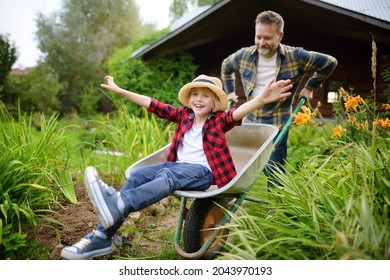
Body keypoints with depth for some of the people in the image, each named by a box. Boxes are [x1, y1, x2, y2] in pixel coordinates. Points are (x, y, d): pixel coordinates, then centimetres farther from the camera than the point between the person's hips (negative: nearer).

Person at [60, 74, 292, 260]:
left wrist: (262, 100, -41)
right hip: (178, 166, 5)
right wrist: (120, 91, 12)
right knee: (137, 175, -18)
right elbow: (154, 105, 12)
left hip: (203, 171, -5)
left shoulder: (219, 120, 0)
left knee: (168, 176, -36)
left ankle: (118, 204, -60)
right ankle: (102, 236, -24)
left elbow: (238, 113, -20)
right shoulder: (183, 115, 13)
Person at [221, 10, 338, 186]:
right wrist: (230, 91, 18)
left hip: (278, 123, -3)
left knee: (275, 170, 0)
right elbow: (226, 67, 22)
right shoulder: (244, 55, -1)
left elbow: (329, 62, 2)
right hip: (250, 120, 4)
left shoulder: (296, 57, -11)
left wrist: (310, 87, 4)